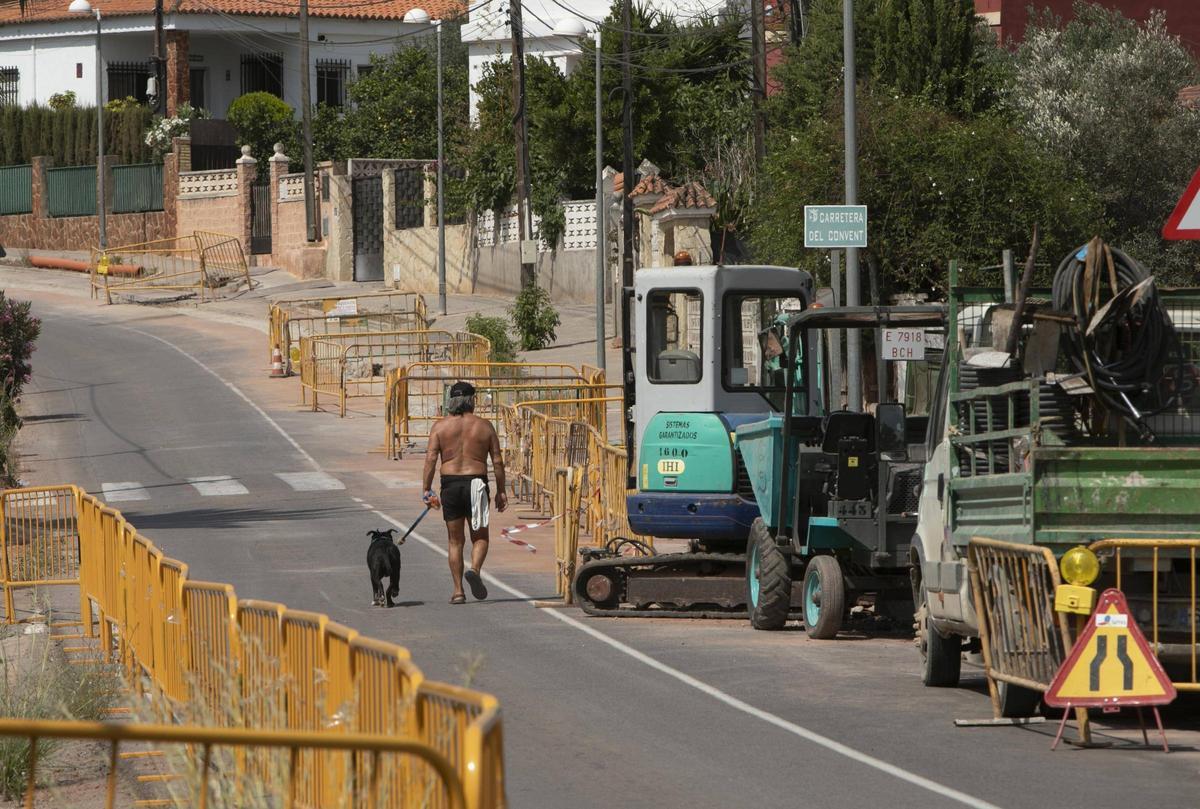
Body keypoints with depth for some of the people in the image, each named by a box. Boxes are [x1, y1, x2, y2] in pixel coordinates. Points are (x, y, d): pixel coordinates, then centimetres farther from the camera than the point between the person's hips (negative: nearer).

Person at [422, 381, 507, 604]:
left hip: (450, 485, 1)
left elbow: (431, 458, -5)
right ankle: (474, 569, -19)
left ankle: (458, 591, 6)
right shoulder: (484, 426, 4)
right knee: (480, 537, 10)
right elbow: (497, 462, 3)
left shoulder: (440, 426, 3)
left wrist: (427, 490, -3)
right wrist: (501, 491, 10)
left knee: (455, 541, 9)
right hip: (476, 483, -1)